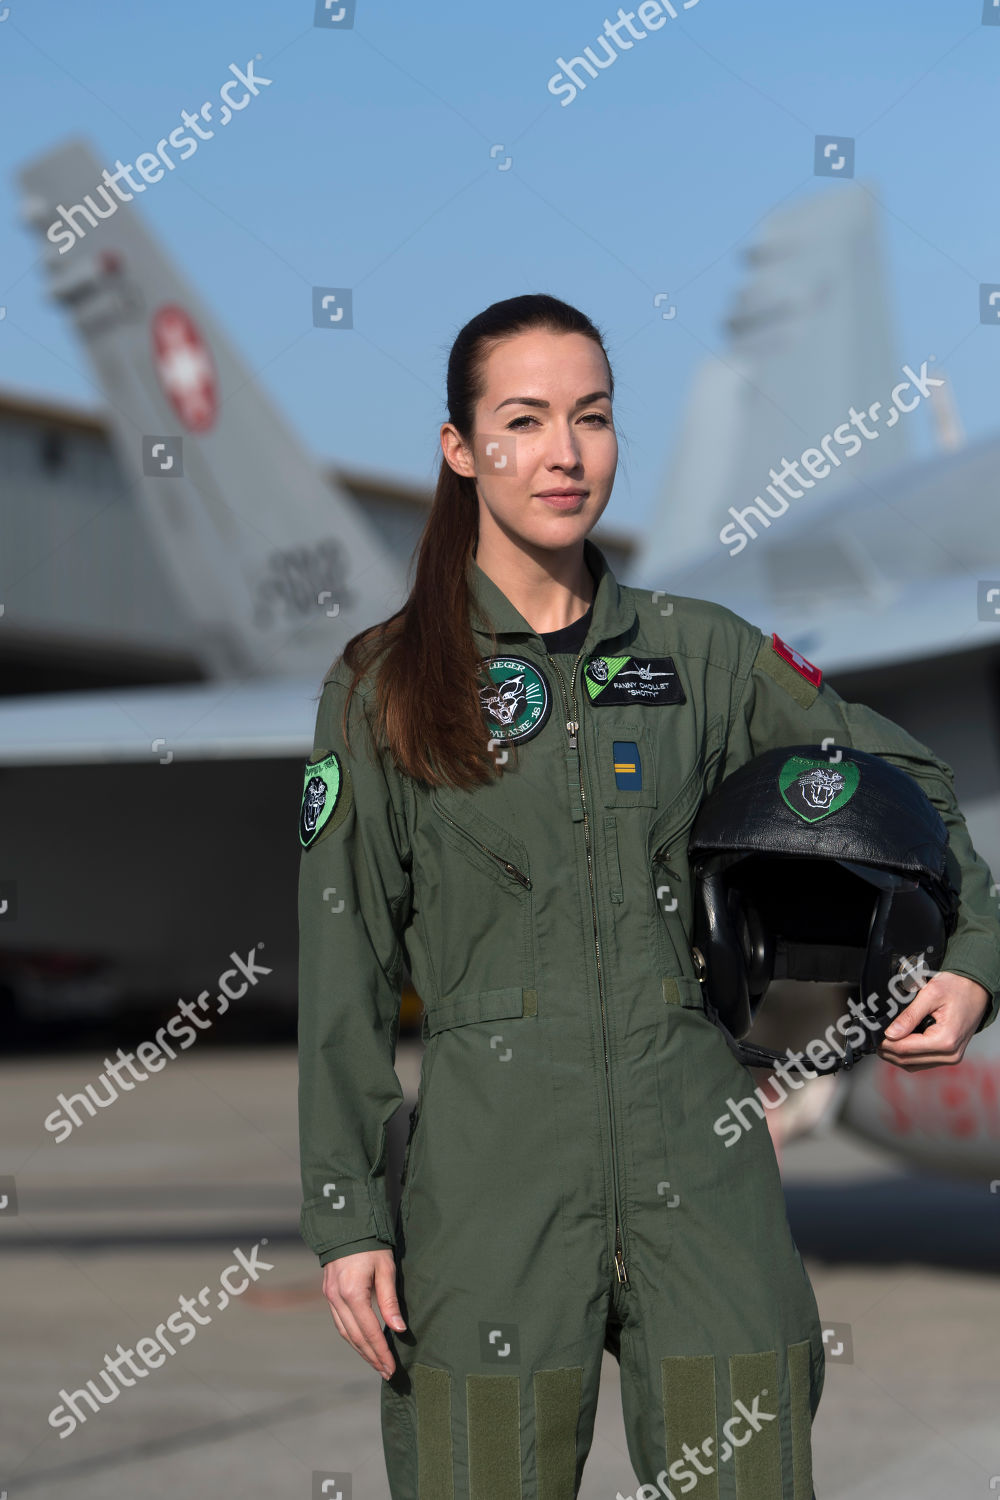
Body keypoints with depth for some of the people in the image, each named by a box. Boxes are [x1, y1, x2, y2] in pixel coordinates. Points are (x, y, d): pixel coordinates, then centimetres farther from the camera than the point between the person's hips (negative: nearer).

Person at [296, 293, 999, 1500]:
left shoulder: (701, 654, 10)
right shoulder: (384, 687, 4)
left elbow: (898, 780, 22)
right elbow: (342, 972, 2)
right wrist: (345, 1215, -4)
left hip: (698, 1161, 2)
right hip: (488, 1168, -2)